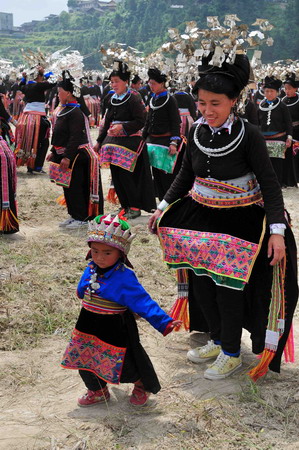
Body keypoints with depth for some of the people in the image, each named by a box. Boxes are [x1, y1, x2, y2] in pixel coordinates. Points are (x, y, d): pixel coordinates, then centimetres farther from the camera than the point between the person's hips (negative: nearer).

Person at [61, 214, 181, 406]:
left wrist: (164, 323, -32)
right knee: (84, 359, 16)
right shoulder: (91, 270, -5)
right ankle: (97, 391, 43)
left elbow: (143, 302, -27)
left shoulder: (124, 277, -24)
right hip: (88, 326, 6)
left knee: (124, 365, 5)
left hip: (115, 330, -6)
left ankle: (143, 385, 39)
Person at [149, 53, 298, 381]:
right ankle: (217, 340, 34)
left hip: (239, 222, -5)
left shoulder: (248, 135, -18)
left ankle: (231, 353, 21)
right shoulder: (197, 132, -3)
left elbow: (269, 183, -16)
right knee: (200, 281, 12)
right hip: (200, 217, 5)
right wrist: (164, 206, 12)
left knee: (229, 287, 1)